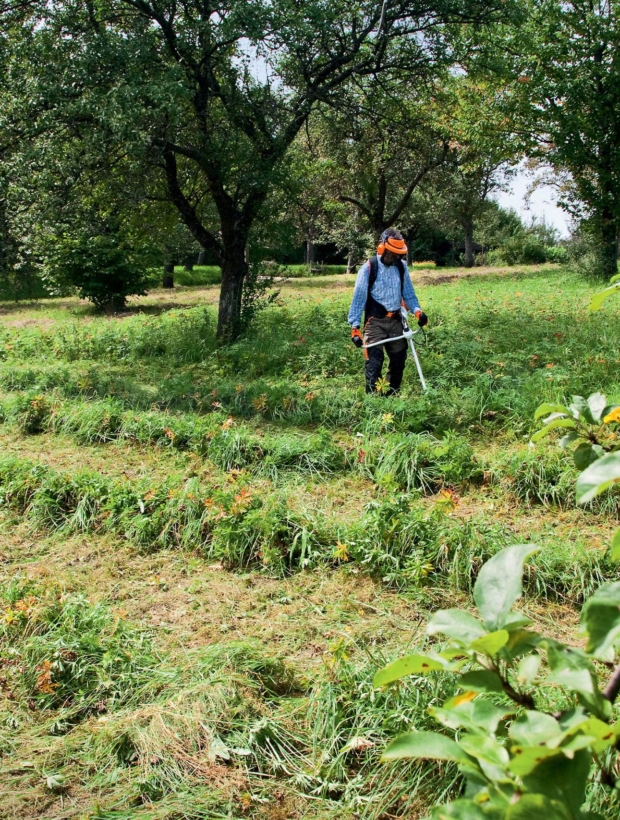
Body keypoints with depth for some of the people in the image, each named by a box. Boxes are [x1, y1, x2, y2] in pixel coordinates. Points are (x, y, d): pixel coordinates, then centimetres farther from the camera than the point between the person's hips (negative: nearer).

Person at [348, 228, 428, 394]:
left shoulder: (401, 266, 4)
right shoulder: (368, 268, -10)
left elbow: (408, 292, 11)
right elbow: (359, 297, -10)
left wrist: (417, 310, -8)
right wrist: (355, 326, -14)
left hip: (396, 320, 5)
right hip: (375, 322, -5)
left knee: (399, 360, 12)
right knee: (374, 362, -9)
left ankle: (392, 395, 28)